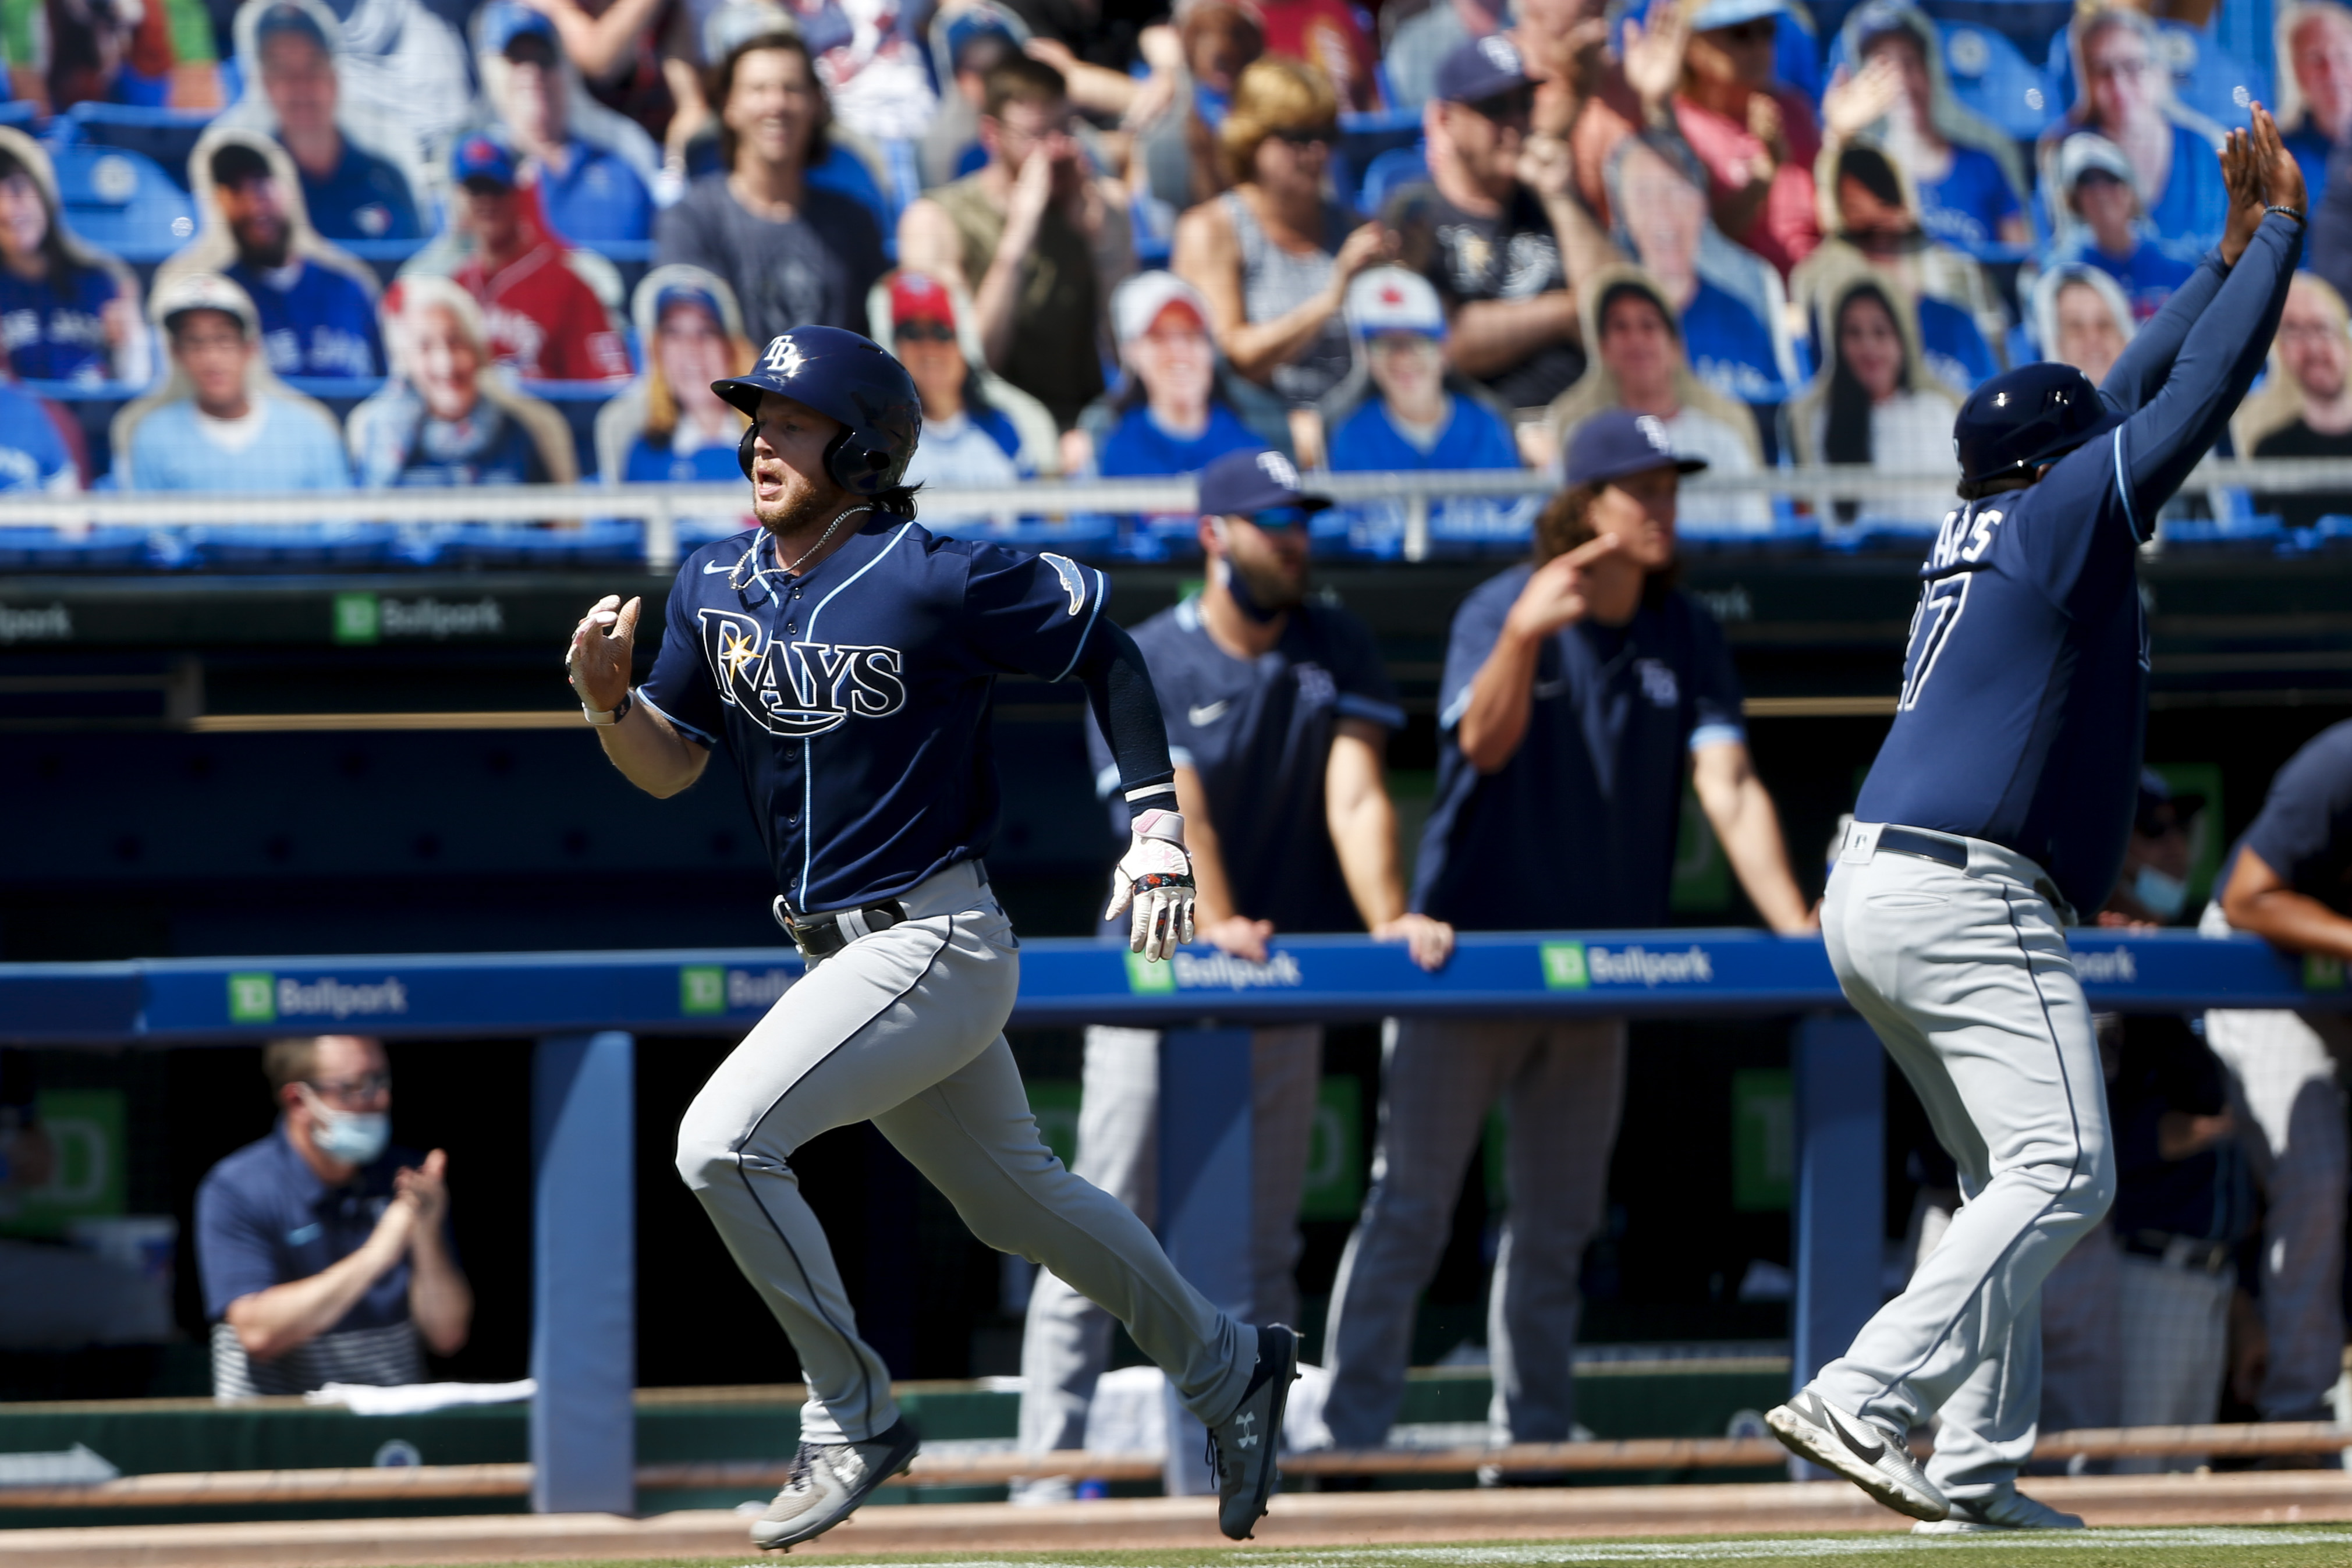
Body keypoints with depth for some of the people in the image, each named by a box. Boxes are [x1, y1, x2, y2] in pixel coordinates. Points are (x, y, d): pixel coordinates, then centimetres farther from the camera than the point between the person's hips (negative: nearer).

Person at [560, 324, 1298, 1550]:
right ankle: (1226, 1369, 40)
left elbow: (1106, 649, -6)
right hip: (841, 953, 8)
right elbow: (669, 768, 9)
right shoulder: (716, 584, 3)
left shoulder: (935, 584, -17)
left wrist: (1157, 829, -9)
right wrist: (608, 695, -12)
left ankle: (853, 1422, -5)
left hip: (934, 947, -8)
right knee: (1017, 1197, 21)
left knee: (723, 1142, -20)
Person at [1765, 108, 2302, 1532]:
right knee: (2064, 1172, -16)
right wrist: (2278, 231, 8)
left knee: (2015, 1181, 15)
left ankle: (1976, 1472, 7)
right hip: (1968, 898, -10)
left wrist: (2231, 253, 32)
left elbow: (2140, 391, 31)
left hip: (1875, 894, 10)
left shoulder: (1986, 529, 20)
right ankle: (1864, 1402, -30)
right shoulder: (2066, 512, -2)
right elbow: (2201, 393, -2)